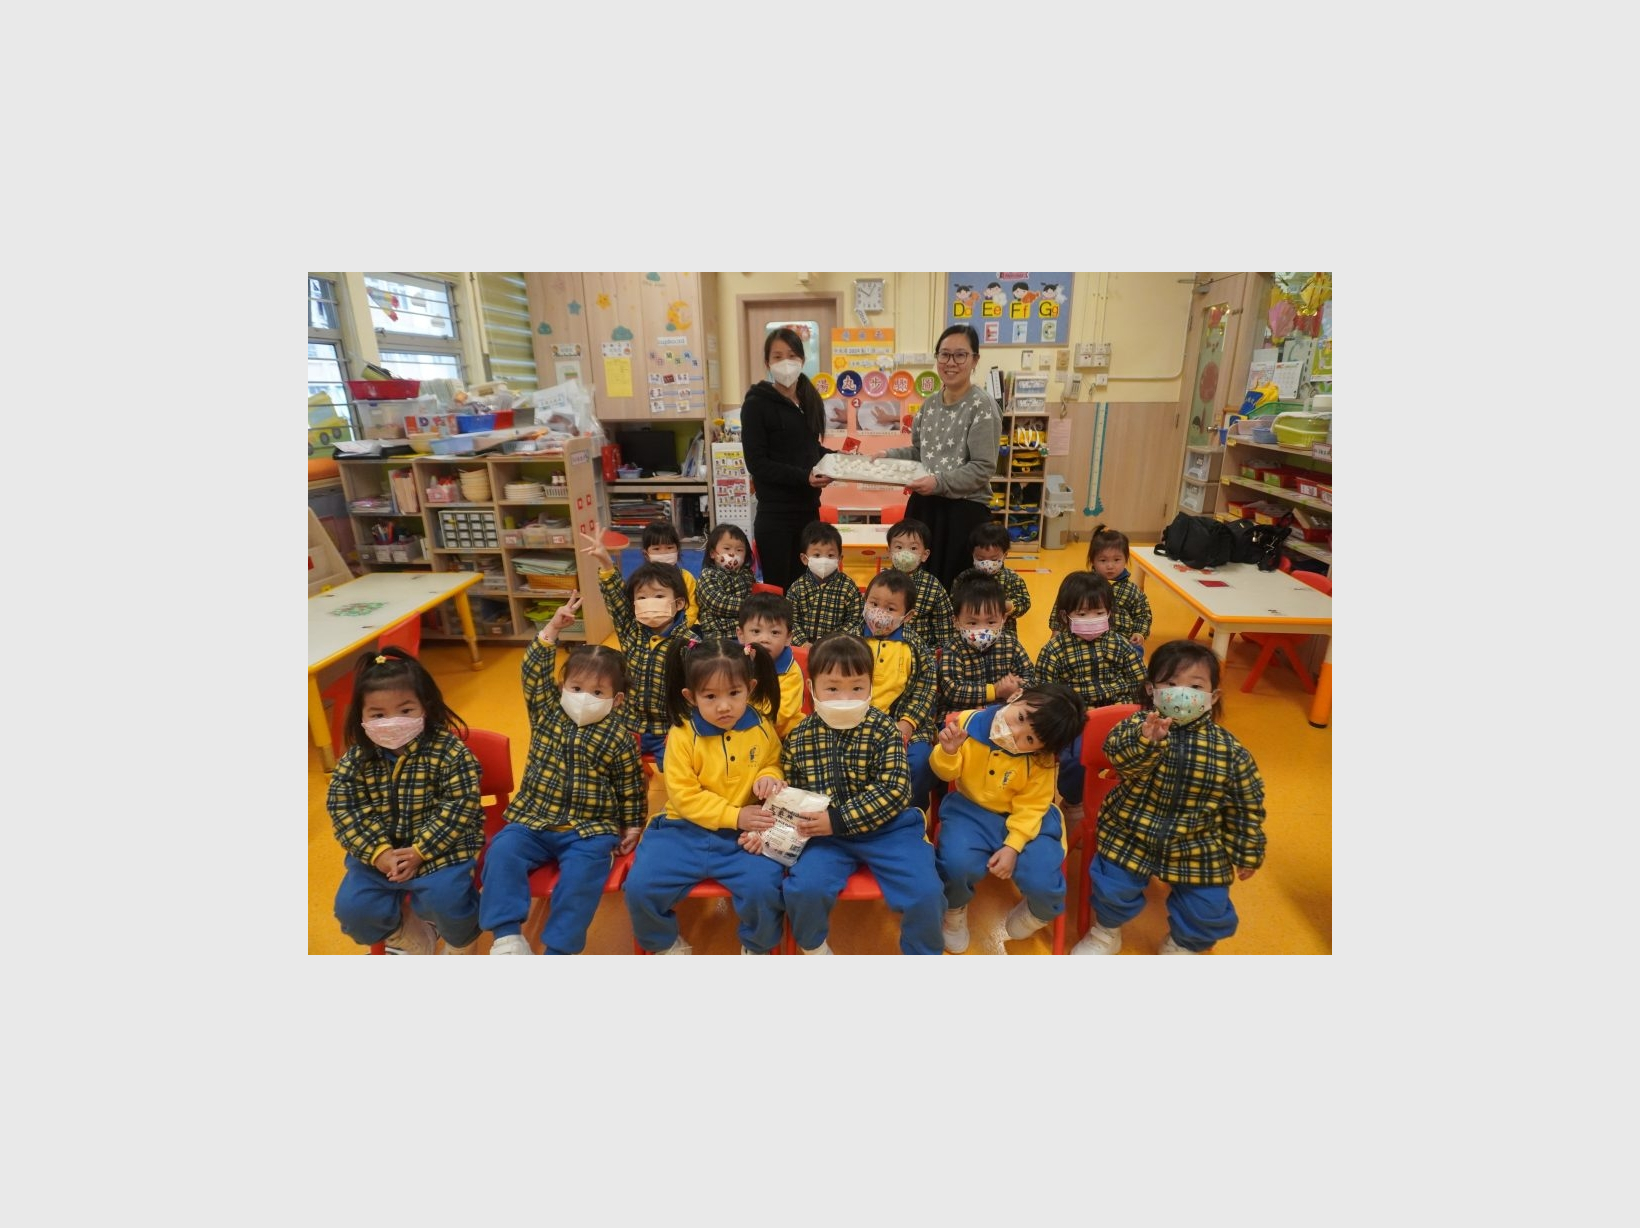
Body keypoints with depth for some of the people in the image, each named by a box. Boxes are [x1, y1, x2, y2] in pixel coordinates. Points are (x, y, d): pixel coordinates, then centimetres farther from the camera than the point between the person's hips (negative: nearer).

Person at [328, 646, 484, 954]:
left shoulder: (449, 751, -17)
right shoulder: (356, 760, -5)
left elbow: (460, 806, -18)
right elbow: (343, 810, -5)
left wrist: (419, 851, -21)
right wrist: (378, 852, -17)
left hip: (441, 846, -4)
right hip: (378, 850, 5)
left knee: (445, 899, -24)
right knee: (352, 907, -7)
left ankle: (459, 942, 13)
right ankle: (412, 940, 24)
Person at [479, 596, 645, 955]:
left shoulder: (619, 738, -4)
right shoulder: (546, 712, 3)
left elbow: (631, 788, 4)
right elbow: (535, 673, -7)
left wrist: (632, 827, 5)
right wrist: (552, 629, -14)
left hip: (590, 829, -3)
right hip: (533, 821, 3)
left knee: (582, 873, -27)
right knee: (502, 852, -22)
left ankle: (559, 948, -16)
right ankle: (508, 934, -14)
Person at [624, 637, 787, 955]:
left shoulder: (763, 728, -3)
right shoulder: (682, 735, -10)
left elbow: (773, 763, 14)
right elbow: (684, 795, -10)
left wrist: (769, 778, -11)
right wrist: (734, 816, -19)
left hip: (744, 834, 0)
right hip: (686, 830, 0)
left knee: (764, 887, -24)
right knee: (640, 886, -15)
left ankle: (757, 947, 12)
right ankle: (666, 944, 20)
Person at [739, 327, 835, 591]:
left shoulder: (810, 399, 12)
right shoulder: (757, 404, -7)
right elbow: (757, 464, -14)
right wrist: (804, 477, -24)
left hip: (809, 509, 6)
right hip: (775, 515, -6)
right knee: (778, 589, 1)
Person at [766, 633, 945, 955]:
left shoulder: (884, 730, -8)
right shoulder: (799, 738, -1)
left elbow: (894, 792, -15)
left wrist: (839, 819, -22)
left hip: (886, 828, -1)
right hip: (826, 832, 1)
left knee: (926, 891, -18)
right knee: (803, 888, -23)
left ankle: (923, 953, 15)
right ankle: (812, 946, 12)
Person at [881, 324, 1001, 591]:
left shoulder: (982, 406, -10)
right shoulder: (930, 404, 11)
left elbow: (983, 468, -15)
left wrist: (940, 482, -25)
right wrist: (889, 456, 3)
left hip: (964, 510, -6)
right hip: (924, 506, 7)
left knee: (954, 589, 2)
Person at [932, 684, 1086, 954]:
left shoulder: (1041, 761, -18)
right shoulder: (968, 722, -17)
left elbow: (1030, 807, -9)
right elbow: (947, 773, -7)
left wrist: (1013, 846, -21)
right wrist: (947, 752, -29)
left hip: (1025, 818, 0)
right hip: (970, 809, 1)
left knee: (1043, 884, -21)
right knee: (957, 863, -28)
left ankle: (1037, 913, 21)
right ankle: (954, 911, 9)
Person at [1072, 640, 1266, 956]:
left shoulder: (1230, 750, -8)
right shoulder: (1139, 724, -15)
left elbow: (1245, 807, 3)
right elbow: (1119, 755, -36)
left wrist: (1247, 853, 8)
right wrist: (1146, 738, -56)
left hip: (1197, 848, 2)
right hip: (1131, 834, -2)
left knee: (1209, 912, 3)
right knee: (1112, 889, -7)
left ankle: (1182, 947, 38)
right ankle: (1106, 932, 29)